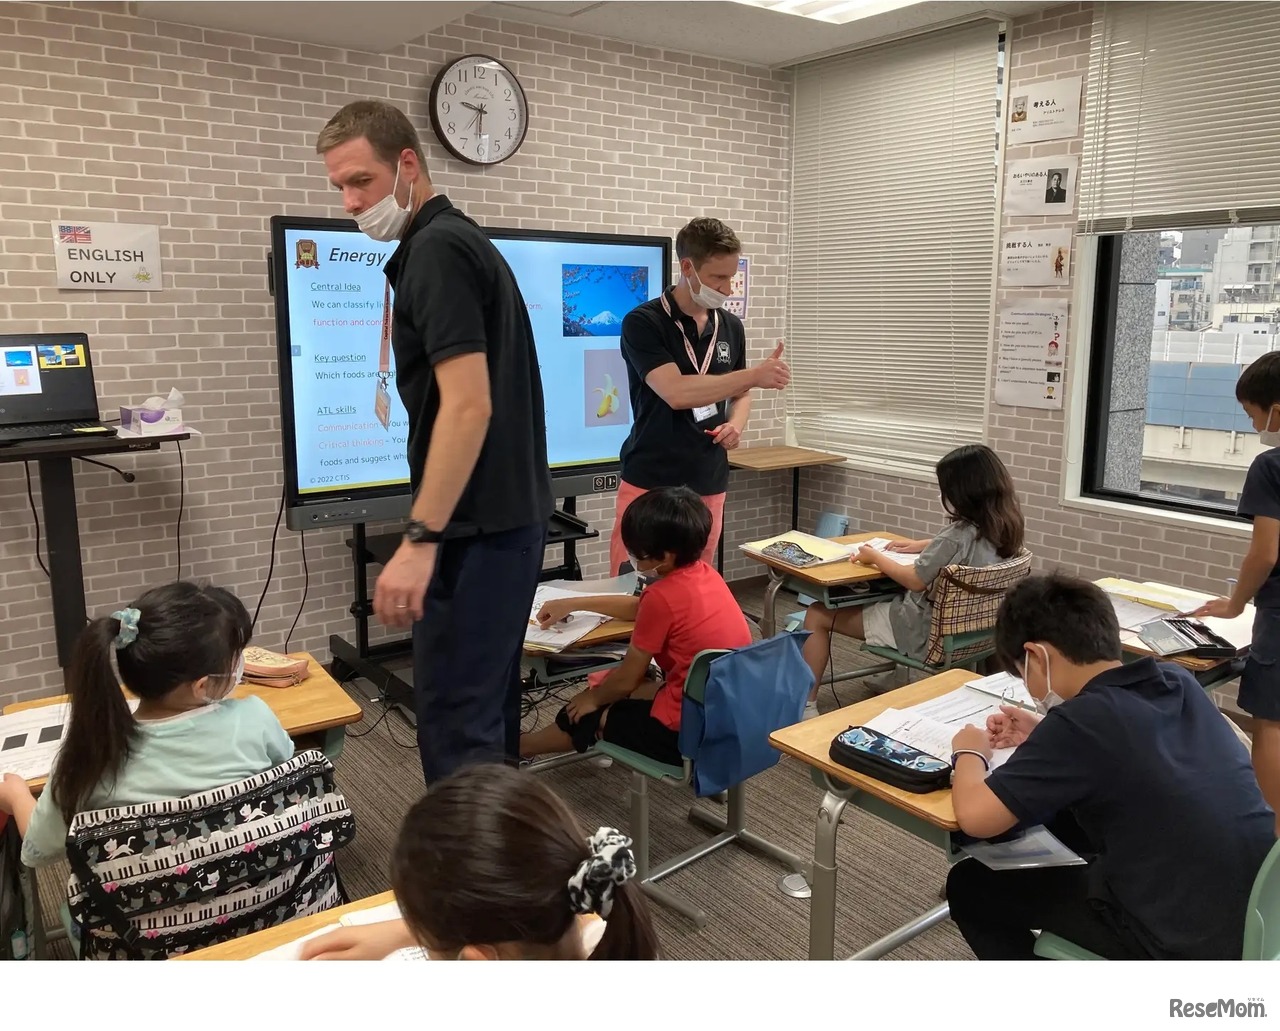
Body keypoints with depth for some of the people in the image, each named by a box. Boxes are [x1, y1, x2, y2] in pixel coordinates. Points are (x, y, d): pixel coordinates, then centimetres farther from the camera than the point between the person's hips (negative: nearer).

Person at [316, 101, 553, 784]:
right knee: (486, 703, 18)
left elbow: (469, 404, -23)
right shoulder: (458, 239, 17)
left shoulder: (435, 249, -14)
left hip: (477, 525, -10)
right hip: (505, 512, 10)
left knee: (454, 715, -5)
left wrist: (419, 538, -26)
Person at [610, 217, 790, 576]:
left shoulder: (730, 327, 8)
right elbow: (677, 392, -23)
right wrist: (755, 375, -26)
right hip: (650, 483, -5)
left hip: (709, 485, 5)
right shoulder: (643, 323, -10)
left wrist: (736, 425, -2)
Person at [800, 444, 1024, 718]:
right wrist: (923, 545, 15)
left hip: (925, 631, -9)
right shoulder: (1001, 529, -5)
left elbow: (915, 581, -19)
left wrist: (875, 557, -5)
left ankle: (805, 708, 5)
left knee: (818, 615, 0)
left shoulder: (960, 535, -30)